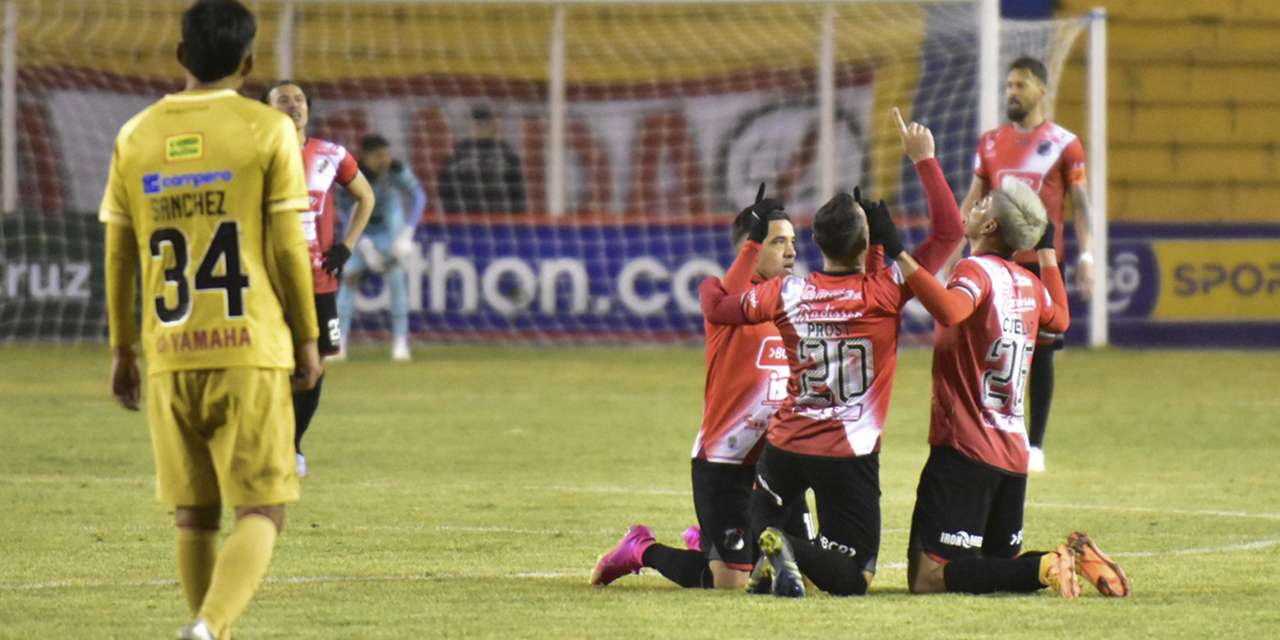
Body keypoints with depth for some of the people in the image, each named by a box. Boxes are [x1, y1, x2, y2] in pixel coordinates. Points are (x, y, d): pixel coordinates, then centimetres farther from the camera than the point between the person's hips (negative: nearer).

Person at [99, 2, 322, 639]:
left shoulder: (136, 137, 8)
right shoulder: (267, 131, -3)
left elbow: (119, 256, 10)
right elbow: (287, 247, -4)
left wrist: (122, 349, 19)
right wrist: (306, 338, 7)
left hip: (169, 355, 3)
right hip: (250, 351, -3)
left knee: (194, 516, 14)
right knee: (260, 512, -2)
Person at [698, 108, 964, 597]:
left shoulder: (787, 293, -2)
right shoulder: (883, 292, -12)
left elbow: (718, 308, 14)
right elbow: (949, 231, -8)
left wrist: (708, 283, 37)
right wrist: (924, 160, -1)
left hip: (786, 445, 4)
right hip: (850, 458, -3)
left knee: (764, 504, 36)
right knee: (853, 578, 3)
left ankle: (769, 543, 0)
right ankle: (790, 552, -27)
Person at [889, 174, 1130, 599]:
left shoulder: (977, 270, -11)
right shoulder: (1028, 283, 11)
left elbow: (949, 309, -34)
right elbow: (1059, 319, 34)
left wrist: (898, 254, -32)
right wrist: (1047, 251, 44)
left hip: (965, 450, -8)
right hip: (1014, 452, 8)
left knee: (929, 577, -12)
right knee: (1003, 564, 22)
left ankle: (1047, 568, -25)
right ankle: (1074, 557, -4)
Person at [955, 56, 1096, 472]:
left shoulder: (1063, 144, 1)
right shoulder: (990, 144, 11)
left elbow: (1079, 202, 1)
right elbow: (973, 201, 13)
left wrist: (1086, 255, -8)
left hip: (1042, 262, -3)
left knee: (1040, 351, 0)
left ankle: (1035, 446, 6)